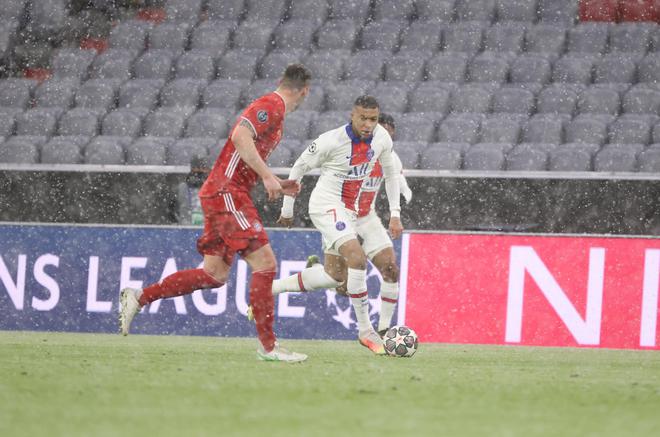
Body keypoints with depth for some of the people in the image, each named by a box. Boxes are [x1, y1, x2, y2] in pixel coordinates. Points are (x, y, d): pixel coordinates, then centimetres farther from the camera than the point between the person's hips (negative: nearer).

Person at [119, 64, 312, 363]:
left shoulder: (273, 109, 22)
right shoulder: (271, 106, -9)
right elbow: (240, 136, -26)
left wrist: (278, 186, 19)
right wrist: (267, 176, -24)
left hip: (220, 193, 10)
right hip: (226, 192, -10)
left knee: (215, 274, 9)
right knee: (264, 263, -12)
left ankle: (138, 298, 13)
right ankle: (268, 346, -11)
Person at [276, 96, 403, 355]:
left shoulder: (381, 138, -5)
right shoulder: (332, 141, -21)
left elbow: (390, 173, 12)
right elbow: (299, 168, -8)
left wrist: (395, 214, 6)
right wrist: (287, 209, 0)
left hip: (349, 210, 8)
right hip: (327, 205, -8)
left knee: (335, 276, 12)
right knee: (357, 257, -25)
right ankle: (365, 331, -20)